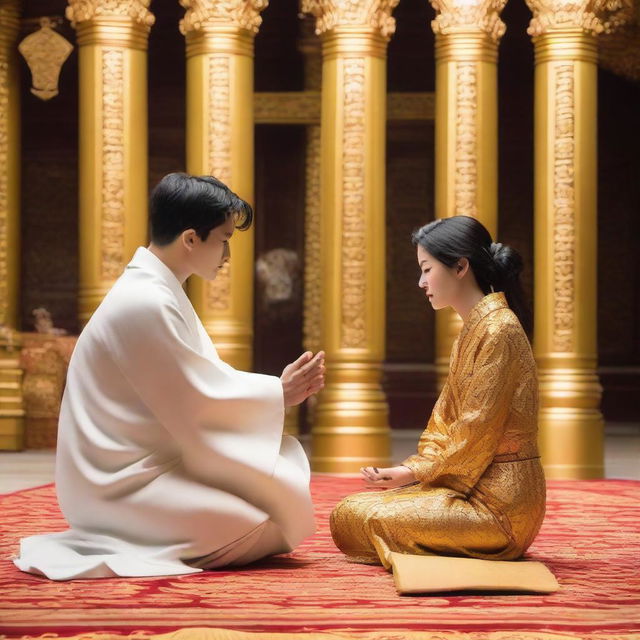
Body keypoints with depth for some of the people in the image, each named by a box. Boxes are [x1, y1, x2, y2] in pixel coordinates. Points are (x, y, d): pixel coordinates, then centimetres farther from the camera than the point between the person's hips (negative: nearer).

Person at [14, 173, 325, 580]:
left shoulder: (161, 292, 12)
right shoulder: (144, 303, -20)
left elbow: (206, 379, 14)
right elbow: (197, 402, -18)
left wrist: (282, 389, 2)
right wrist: (278, 394, -5)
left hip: (149, 462, 10)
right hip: (122, 485, -10)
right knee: (275, 527, -18)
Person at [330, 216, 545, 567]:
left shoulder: (498, 330, -16)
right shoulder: (473, 328, 16)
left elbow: (477, 434, -19)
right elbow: (446, 423, 15)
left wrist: (414, 473, -11)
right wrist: (410, 469, 0)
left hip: (498, 503, -10)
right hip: (475, 488, 10)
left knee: (355, 516, -14)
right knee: (348, 509, 8)